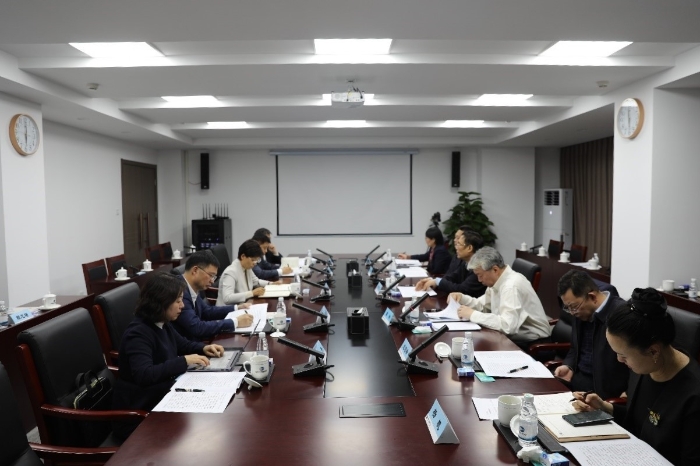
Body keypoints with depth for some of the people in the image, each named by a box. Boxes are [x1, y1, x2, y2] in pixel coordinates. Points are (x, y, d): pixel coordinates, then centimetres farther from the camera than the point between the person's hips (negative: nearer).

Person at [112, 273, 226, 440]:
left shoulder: (163, 324, 4)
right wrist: (184, 361, -31)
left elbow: (183, 344, 21)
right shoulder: (138, 333, -23)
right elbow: (144, 375, -35)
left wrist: (203, 348, 1)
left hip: (162, 398, 8)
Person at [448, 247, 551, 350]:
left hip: (530, 343, -8)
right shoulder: (497, 280, 1)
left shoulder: (511, 286, -26)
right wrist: (461, 298, -3)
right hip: (514, 335, 8)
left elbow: (507, 325, -35)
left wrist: (473, 314, -26)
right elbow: (483, 305, 15)